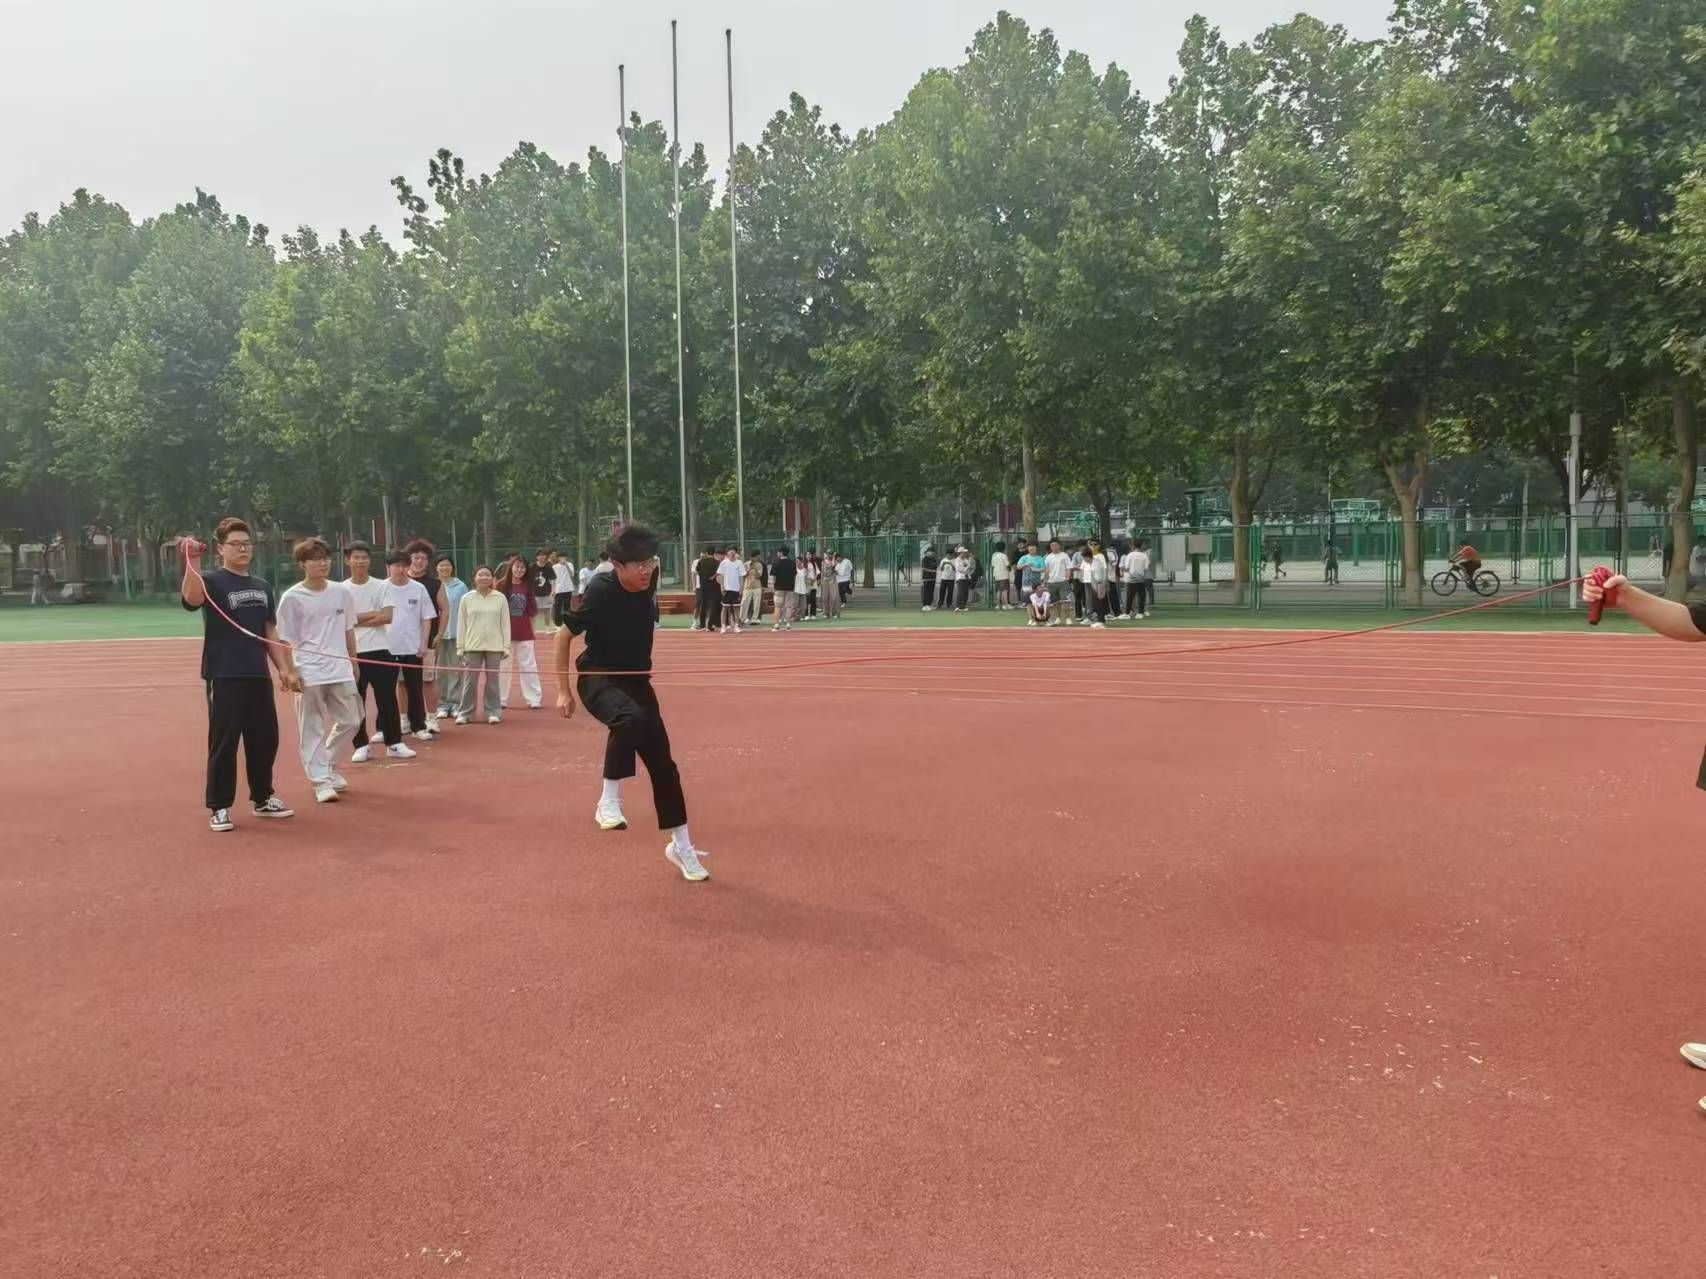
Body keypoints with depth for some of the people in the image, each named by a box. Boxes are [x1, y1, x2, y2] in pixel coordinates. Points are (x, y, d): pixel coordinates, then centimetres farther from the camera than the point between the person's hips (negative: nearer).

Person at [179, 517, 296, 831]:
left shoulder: (263, 588, 15)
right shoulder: (212, 581, -5)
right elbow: (190, 599, -28)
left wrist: (284, 668, 12)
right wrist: (191, 560, -36)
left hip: (259, 677, 6)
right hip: (224, 678, -6)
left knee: (265, 739, 11)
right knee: (224, 743, -2)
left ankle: (262, 798, 26)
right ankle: (219, 807, 8)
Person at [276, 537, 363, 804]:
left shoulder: (342, 592, 6)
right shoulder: (292, 598, -5)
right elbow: (286, 641, -3)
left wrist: (353, 662, 15)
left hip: (341, 671, 4)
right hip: (309, 674, -4)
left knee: (350, 721, 9)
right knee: (313, 729, 1)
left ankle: (325, 767, 29)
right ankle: (321, 781, 9)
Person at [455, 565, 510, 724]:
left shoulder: (500, 598, 2)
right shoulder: (466, 599, 2)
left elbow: (505, 623, 3)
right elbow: (461, 625, 5)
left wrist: (506, 646, 0)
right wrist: (460, 647, 2)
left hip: (494, 646, 0)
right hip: (472, 646, 0)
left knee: (493, 680, 4)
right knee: (469, 681, 3)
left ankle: (493, 712, 12)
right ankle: (464, 712, 12)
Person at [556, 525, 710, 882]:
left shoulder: (647, 585, -5)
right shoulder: (600, 591, -22)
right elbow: (565, 635, -12)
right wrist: (564, 690, -10)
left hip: (636, 681, 6)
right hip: (598, 679, -6)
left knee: (662, 763, 6)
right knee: (631, 718, -40)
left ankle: (681, 845, 20)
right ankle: (609, 802, -24)